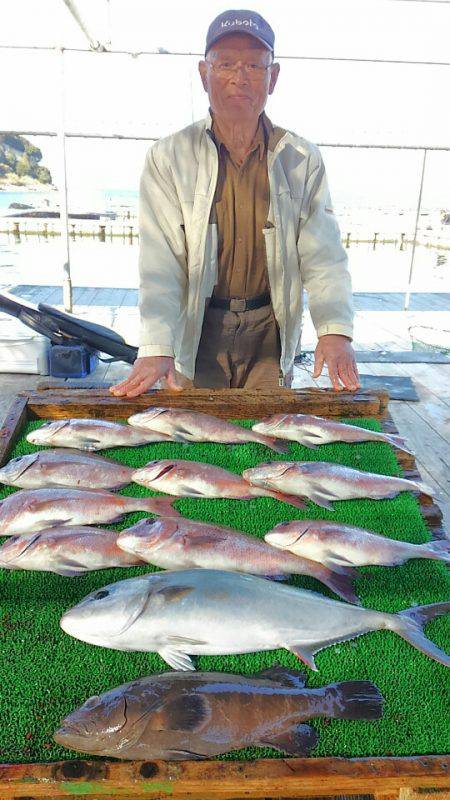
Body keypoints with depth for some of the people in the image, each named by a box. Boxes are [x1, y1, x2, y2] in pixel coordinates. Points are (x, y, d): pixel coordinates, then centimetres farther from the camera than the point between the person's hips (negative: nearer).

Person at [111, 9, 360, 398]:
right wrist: (156, 348, -26)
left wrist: (335, 330, -22)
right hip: (196, 333, -1)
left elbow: (322, 253, -5)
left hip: (270, 332, 2)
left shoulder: (304, 161, 1)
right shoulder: (168, 157, -4)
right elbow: (160, 260, -12)